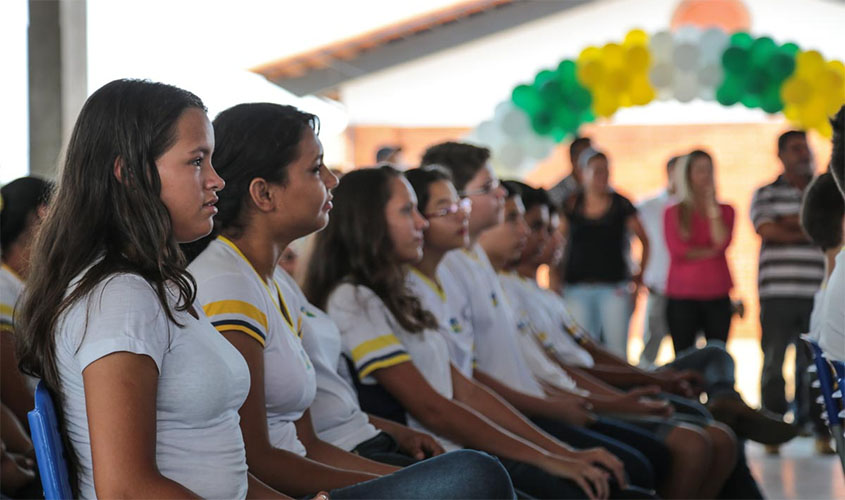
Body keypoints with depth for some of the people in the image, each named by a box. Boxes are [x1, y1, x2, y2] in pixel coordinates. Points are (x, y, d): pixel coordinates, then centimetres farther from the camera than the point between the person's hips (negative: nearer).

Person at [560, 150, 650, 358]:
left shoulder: (620, 204, 5)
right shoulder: (572, 205, 6)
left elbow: (644, 240, 12)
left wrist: (639, 275, 6)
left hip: (614, 287, -1)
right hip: (577, 288, 1)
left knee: (617, 350, -6)